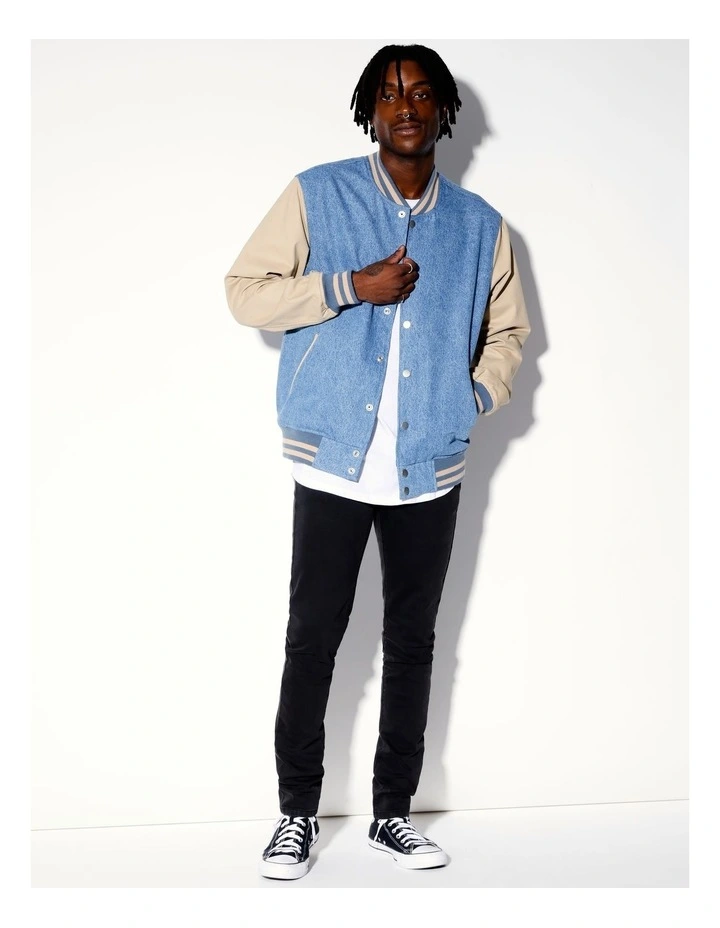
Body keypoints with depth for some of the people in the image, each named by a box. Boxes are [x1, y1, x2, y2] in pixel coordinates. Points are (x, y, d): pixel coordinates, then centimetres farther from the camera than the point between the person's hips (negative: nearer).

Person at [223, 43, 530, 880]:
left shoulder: (478, 224, 9)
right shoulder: (317, 196, 1)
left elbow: (506, 330, 20)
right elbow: (246, 292, -3)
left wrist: (480, 394, 1)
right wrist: (350, 286, -13)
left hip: (430, 470, 3)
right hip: (334, 464, -3)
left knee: (412, 643, 9)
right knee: (312, 639, 0)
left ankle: (392, 814, 21)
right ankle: (296, 813, 14)